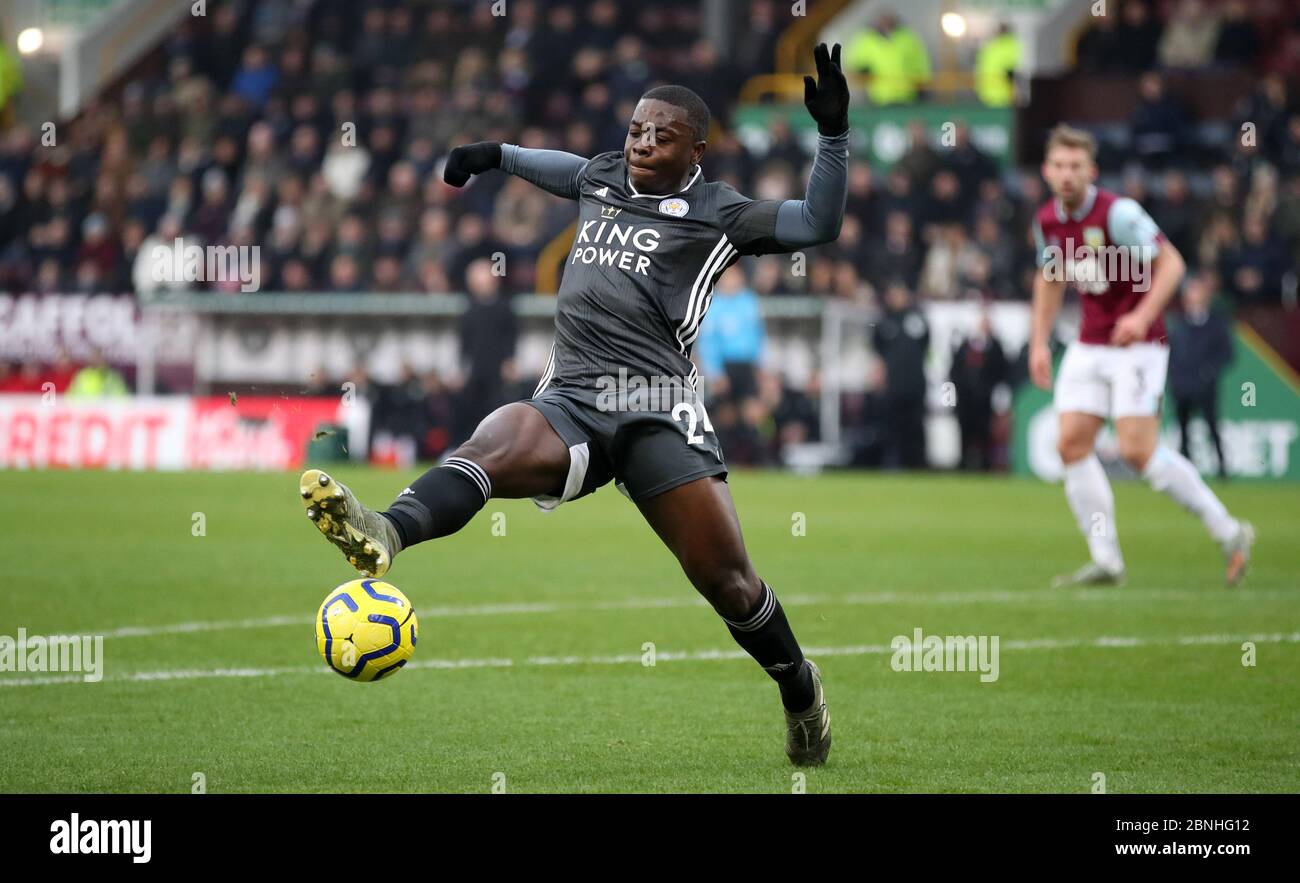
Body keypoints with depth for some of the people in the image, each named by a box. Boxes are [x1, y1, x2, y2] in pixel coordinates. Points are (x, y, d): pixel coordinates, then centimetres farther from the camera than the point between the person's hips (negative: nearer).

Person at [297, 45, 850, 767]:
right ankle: (385, 533, -62)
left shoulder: (714, 214, 7)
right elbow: (563, 168, 47)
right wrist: (497, 155, 53)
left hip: (657, 411, -3)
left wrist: (832, 134, -8)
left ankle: (800, 689, 24)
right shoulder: (603, 178, 22)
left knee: (726, 579, -5)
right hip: (570, 402, 3)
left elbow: (818, 224, -1)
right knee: (495, 442, -32)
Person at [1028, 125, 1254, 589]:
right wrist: (1039, 342, 15)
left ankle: (1228, 531, -2)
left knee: (1137, 450, -15)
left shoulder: (1117, 212, -17)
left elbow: (1171, 262, -17)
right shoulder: (1047, 220, 5)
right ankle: (1106, 561, 2)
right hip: (1089, 345, 7)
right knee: (1071, 443, -4)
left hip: (1137, 343, -7)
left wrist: (1143, 315, -29)